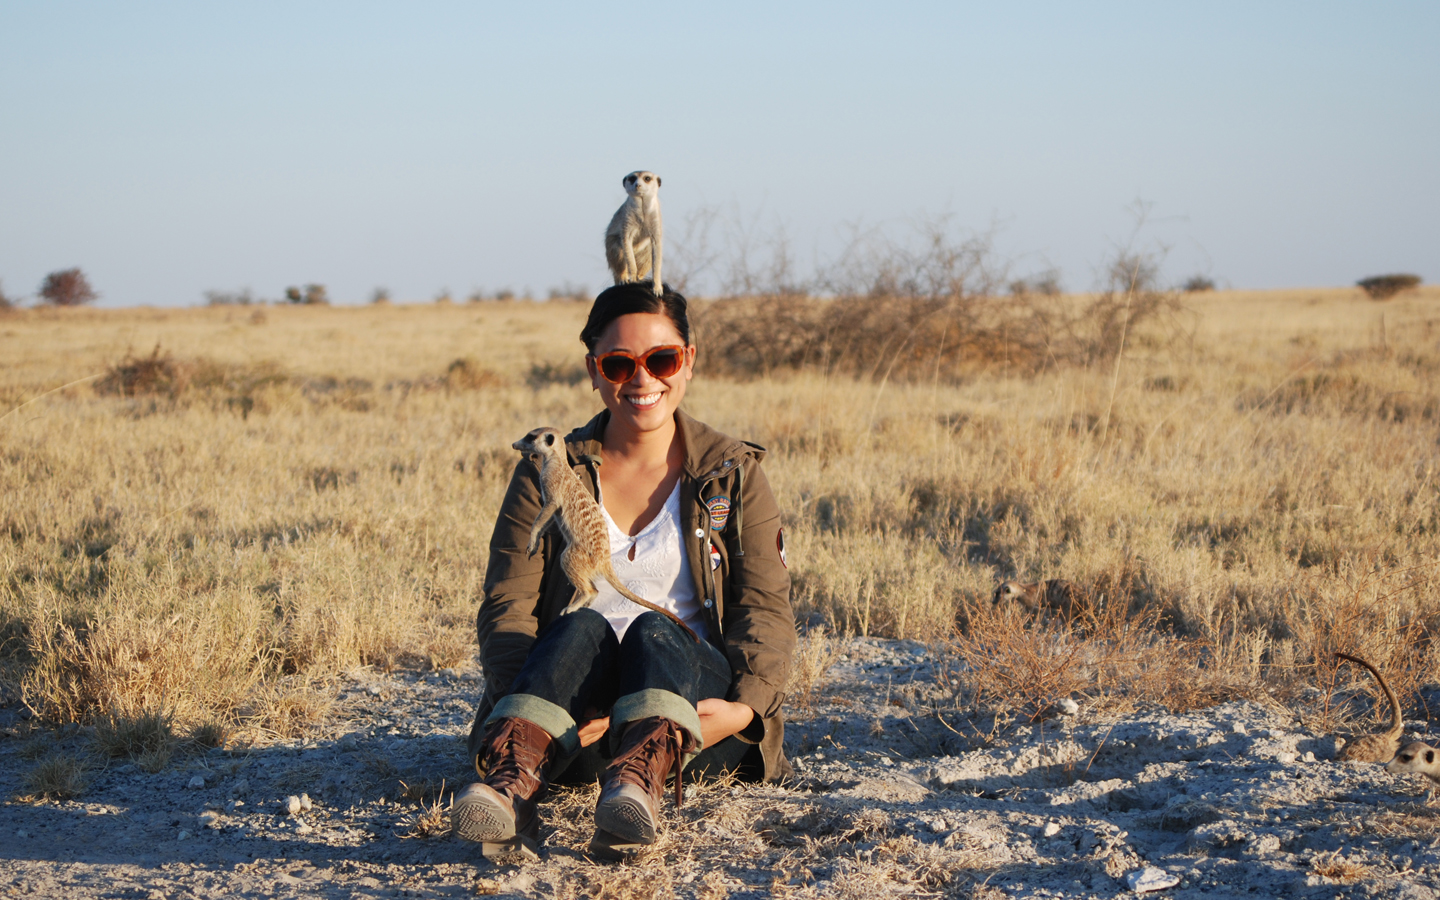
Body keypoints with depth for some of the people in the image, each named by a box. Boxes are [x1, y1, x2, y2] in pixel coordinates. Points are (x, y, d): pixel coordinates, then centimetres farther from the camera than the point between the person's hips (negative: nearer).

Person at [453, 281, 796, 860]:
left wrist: (745, 708, -18)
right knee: (584, 627, -32)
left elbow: (765, 610, 3)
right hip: (579, 730, 0)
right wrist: (523, 706, -20)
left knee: (654, 629, -32)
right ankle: (513, 784, -60)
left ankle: (638, 786, -64)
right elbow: (507, 605, 1)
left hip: (690, 703, 0)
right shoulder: (547, 475, 11)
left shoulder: (734, 474, 12)